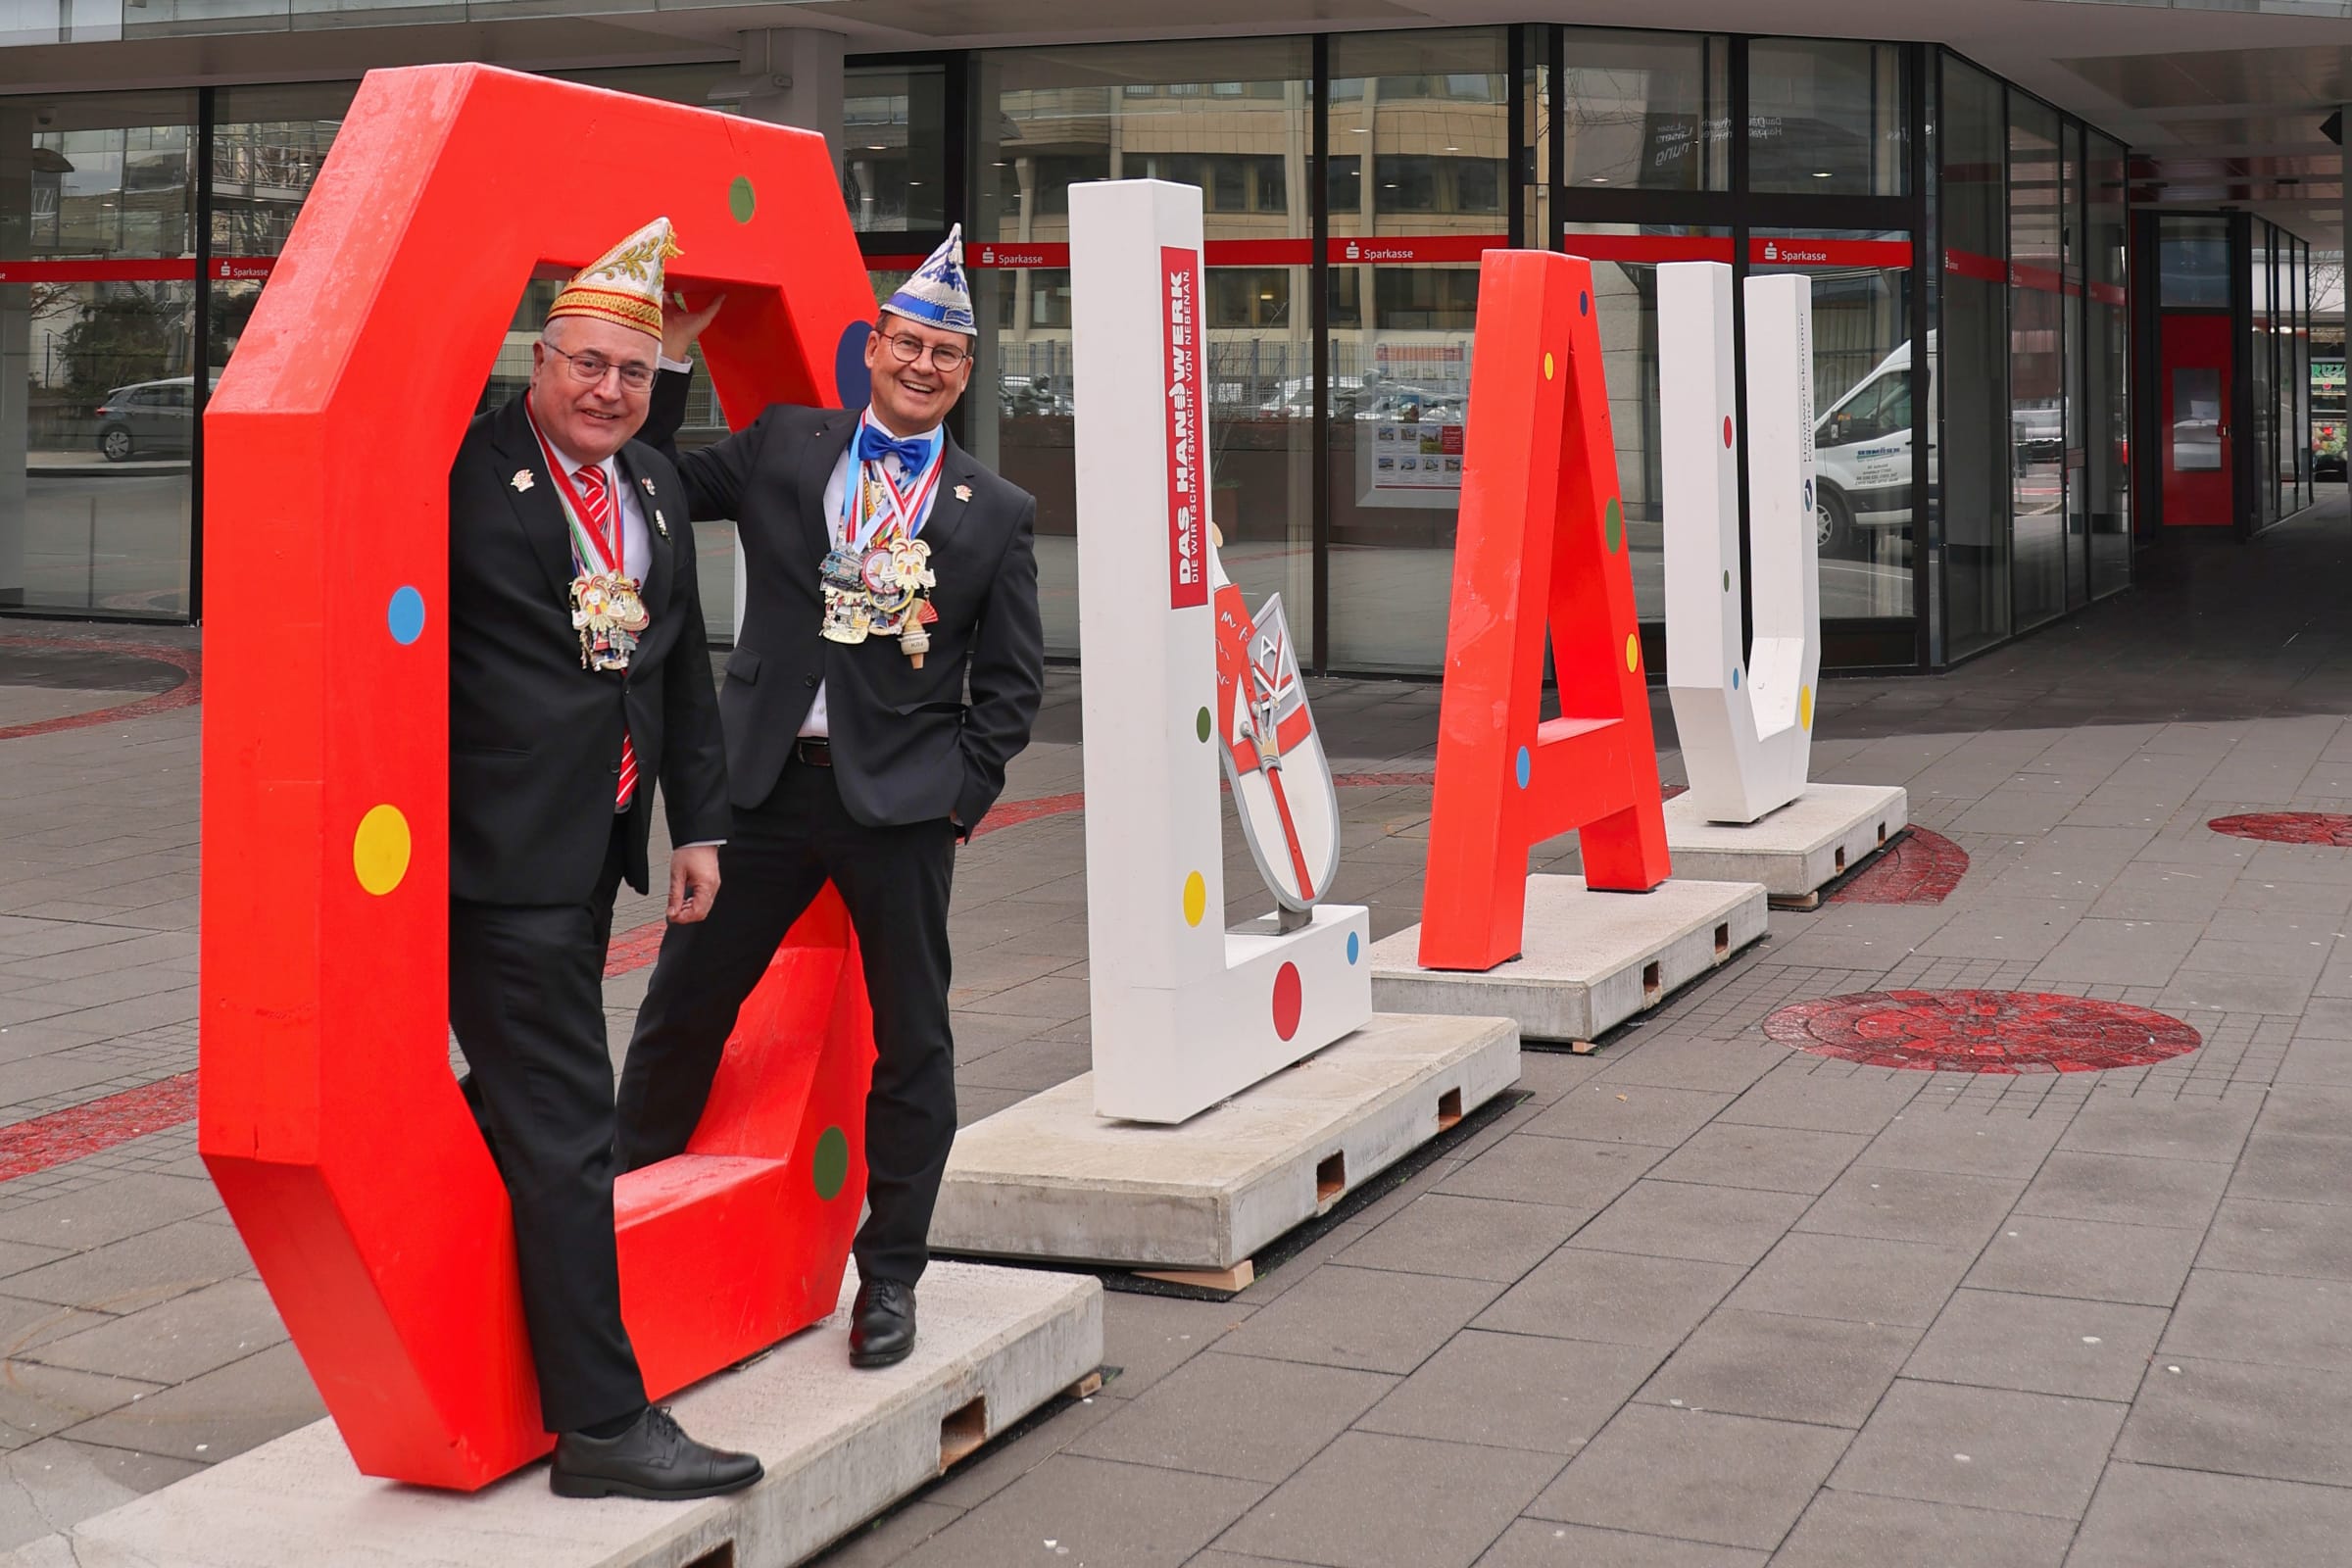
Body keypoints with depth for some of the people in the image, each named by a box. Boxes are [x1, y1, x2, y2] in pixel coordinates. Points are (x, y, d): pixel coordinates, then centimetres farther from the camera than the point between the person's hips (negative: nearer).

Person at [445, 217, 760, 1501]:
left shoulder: (654, 486, 12)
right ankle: (602, 1426, 2)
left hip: (592, 848, 9)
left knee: (525, 1106, 21)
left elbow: (683, 664, 18)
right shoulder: (468, 470, -13)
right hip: (502, 852, -9)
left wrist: (698, 824, 17)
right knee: (564, 1132, -6)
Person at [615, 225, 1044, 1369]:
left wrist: (961, 802, -4)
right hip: (766, 784, 1)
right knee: (682, 1008, 6)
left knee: (912, 1045, 6)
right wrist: (675, 353, 3)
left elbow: (1011, 683, 5)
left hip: (901, 801, -1)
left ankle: (889, 1276, 20)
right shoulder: (783, 447, 9)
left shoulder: (995, 514, 5)